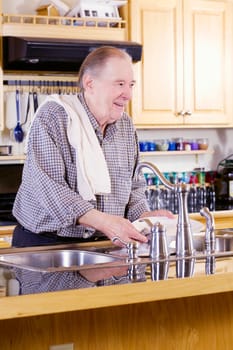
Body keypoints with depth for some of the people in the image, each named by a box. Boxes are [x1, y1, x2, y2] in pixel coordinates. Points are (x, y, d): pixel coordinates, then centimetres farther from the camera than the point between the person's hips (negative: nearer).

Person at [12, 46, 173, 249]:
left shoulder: (126, 125, 12)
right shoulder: (52, 118, -11)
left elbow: (134, 185, 18)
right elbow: (48, 187, -22)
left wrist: (144, 216, -5)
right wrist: (103, 221, -32)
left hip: (105, 242, 6)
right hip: (44, 243, -6)